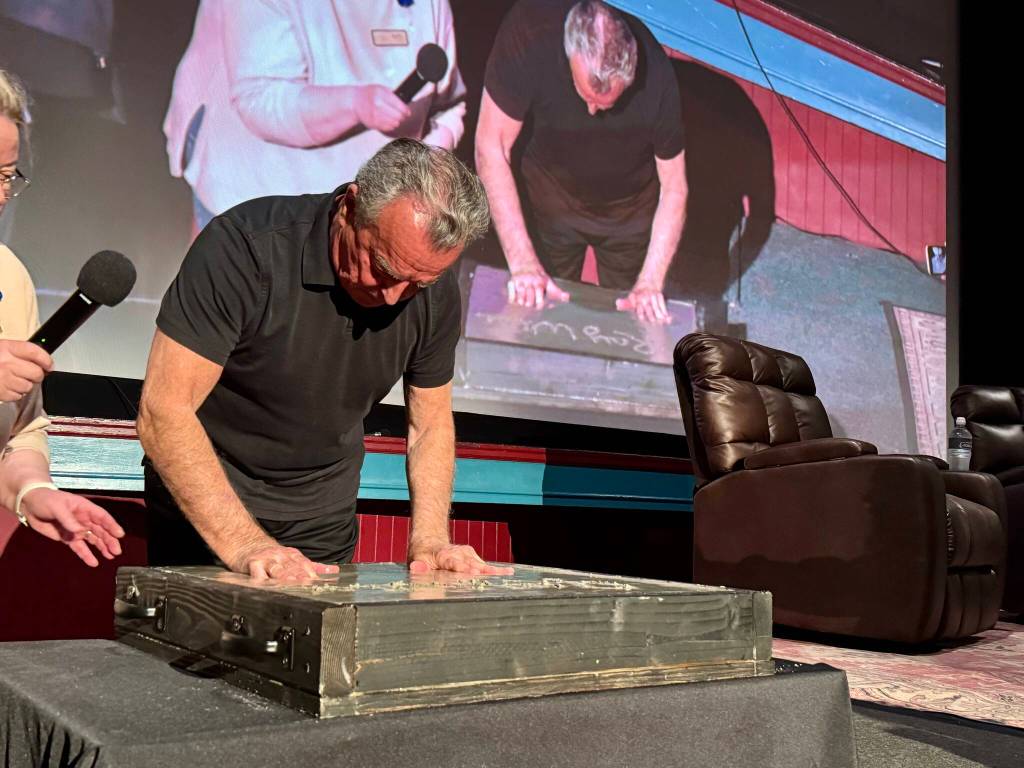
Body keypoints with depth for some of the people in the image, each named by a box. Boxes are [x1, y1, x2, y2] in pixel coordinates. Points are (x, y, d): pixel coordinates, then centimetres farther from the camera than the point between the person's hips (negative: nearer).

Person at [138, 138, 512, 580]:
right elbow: (163, 411, -27)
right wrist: (243, 544, -33)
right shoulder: (245, 248, -27)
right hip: (205, 511, -3)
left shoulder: (436, 294, -12)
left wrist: (429, 538, -14)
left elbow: (430, 423, 1)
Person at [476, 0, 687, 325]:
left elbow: (673, 188, -16)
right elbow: (492, 149, -25)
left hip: (630, 213, 0)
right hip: (550, 198, 0)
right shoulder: (529, 30, -34)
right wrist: (521, 260, -28)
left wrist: (651, 282, -22)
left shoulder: (656, 76, -31)